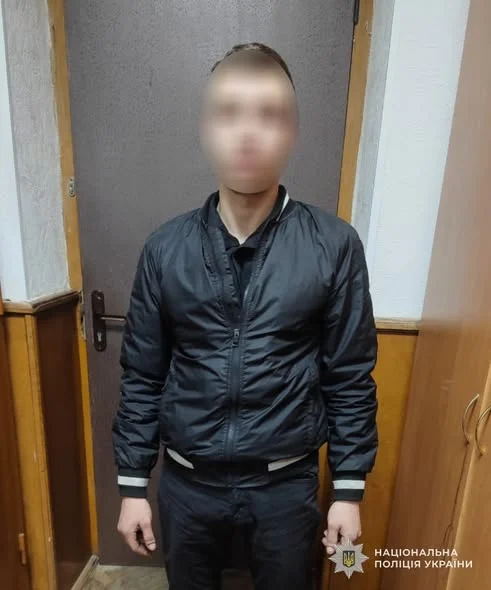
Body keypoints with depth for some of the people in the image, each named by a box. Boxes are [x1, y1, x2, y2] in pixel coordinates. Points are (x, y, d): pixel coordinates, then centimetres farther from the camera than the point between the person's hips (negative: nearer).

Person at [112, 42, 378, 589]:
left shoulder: (334, 245, -13)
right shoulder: (164, 248, -9)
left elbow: (351, 379, -6)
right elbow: (141, 377, -2)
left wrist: (349, 488, -1)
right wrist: (133, 484, 3)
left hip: (286, 484, -1)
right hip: (187, 482, 2)